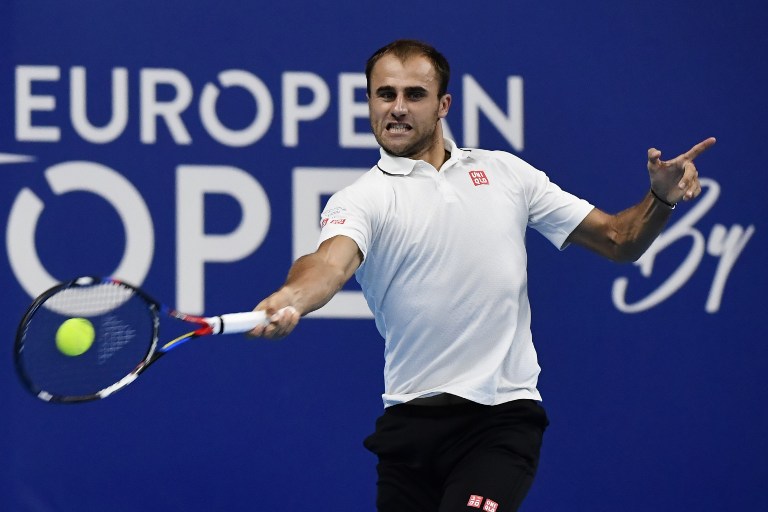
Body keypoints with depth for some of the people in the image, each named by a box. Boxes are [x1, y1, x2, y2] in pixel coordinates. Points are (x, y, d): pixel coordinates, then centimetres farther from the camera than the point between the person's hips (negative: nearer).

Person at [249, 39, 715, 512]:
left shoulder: (506, 173, 10)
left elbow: (618, 240, 14)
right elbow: (332, 262, -23)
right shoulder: (359, 200, 1)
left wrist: (662, 198, -7)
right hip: (412, 418, 1)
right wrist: (291, 299, -46)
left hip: (503, 419, 0)